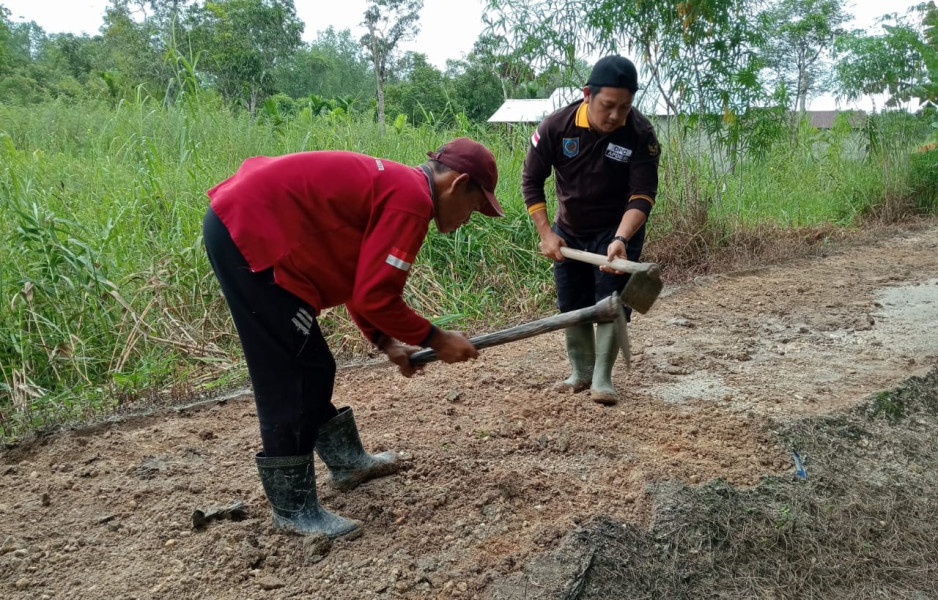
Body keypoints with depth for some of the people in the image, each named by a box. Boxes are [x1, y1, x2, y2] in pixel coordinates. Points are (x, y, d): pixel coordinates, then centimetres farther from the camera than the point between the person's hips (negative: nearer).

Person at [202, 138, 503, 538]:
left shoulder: (393, 184, 15)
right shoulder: (412, 200, -16)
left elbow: (359, 280, 21)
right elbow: (376, 297, -18)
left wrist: (385, 342, 16)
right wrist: (436, 340, -5)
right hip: (249, 231, -11)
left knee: (311, 367, 19)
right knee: (292, 378, -5)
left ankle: (347, 461, 34)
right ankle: (294, 509, 7)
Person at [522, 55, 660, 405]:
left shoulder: (641, 134, -24)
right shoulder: (556, 126, -21)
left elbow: (642, 196, -25)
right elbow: (531, 180, -10)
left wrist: (620, 239, -41)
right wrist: (546, 234, -14)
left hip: (618, 230, -2)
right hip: (569, 231, 3)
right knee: (572, 304, 9)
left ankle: (602, 380, 2)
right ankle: (581, 373, 26)